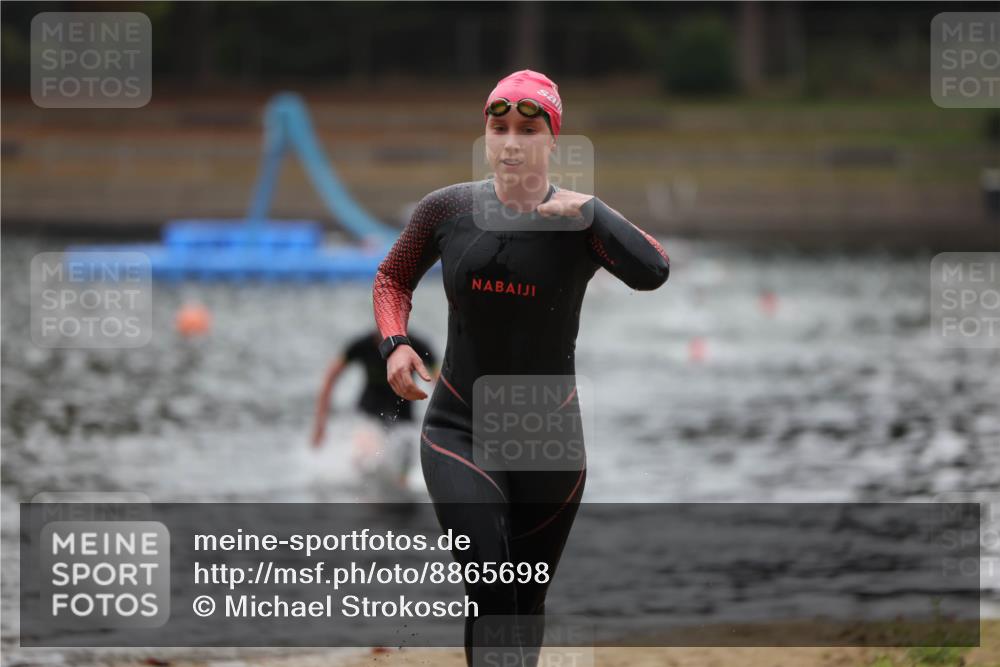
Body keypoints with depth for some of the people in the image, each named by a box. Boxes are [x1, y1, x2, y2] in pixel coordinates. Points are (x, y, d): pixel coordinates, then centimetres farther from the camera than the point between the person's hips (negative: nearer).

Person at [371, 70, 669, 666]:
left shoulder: (581, 221, -9)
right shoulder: (449, 210, -3)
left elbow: (652, 272, -27)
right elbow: (393, 279, 13)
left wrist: (587, 210, -29)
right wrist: (395, 343, -5)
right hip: (460, 431, 0)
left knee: (526, 605, 11)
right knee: (489, 592, -20)